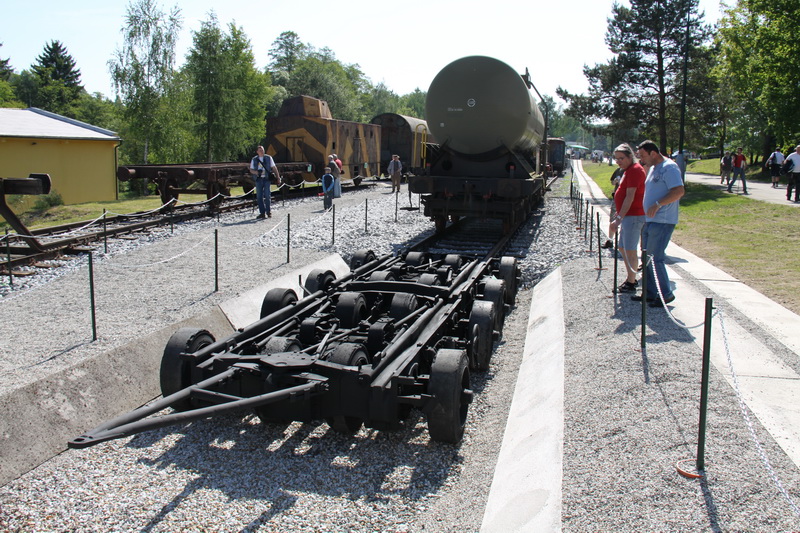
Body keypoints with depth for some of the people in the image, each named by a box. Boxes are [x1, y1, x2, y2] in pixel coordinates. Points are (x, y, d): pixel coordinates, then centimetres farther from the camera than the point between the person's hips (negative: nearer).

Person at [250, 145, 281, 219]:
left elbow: (274, 168, 8)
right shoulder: (254, 160, 9)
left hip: (267, 179, -2)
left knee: (267, 196, -6)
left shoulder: (268, 158, 6)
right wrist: (257, 172, -12)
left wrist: (278, 177, 3)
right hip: (258, 180, 2)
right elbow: (251, 170, 10)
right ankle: (262, 213, 8)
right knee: (259, 196, 1)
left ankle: (269, 212, 5)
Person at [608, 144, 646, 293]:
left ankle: (631, 283, 3)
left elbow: (630, 197, -22)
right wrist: (618, 215, 23)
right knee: (623, 248, 16)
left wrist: (619, 218, -24)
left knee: (630, 250, -5)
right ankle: (631, 279, 27)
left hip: (633, 216, -11)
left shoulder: (635, 170, -15)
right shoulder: (628, 170, 16)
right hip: (627, 215, 11)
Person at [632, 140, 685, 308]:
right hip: (650, 220, 10)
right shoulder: (653, 168, 19)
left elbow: (679, 191, -23)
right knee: (647, 257, 12)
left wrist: (657, 204, -27)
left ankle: (666, 294, 2)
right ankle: (650, 293, 20)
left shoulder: (669, 167, -12)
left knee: (655, 258, -9)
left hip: (662, 221, -10)